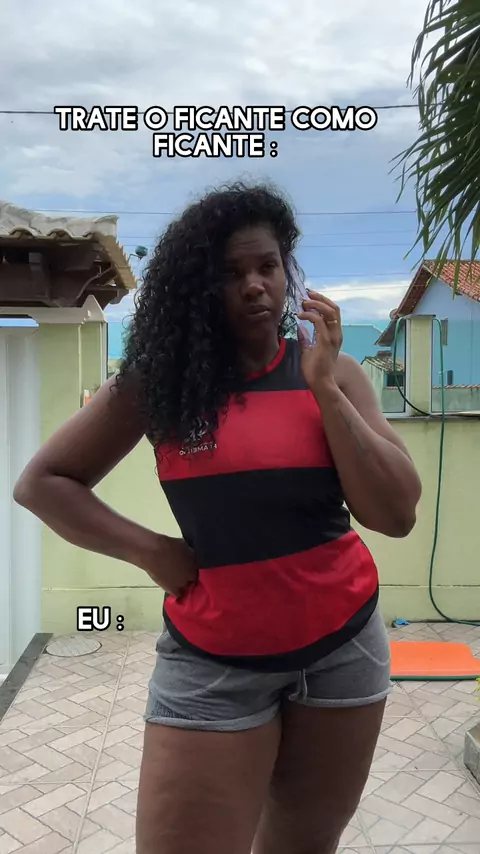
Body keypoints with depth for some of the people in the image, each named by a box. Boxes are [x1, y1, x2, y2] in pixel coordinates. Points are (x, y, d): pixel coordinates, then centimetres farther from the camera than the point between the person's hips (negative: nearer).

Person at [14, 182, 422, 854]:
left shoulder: (333, 372, -2)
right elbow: (41, 482, -1)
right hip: (213, 660, -2)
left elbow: (397, 516, -9)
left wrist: (323, 388, -17)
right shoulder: (158, 381, -6)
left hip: (343, 643, 2)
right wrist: (149, 550, -11)